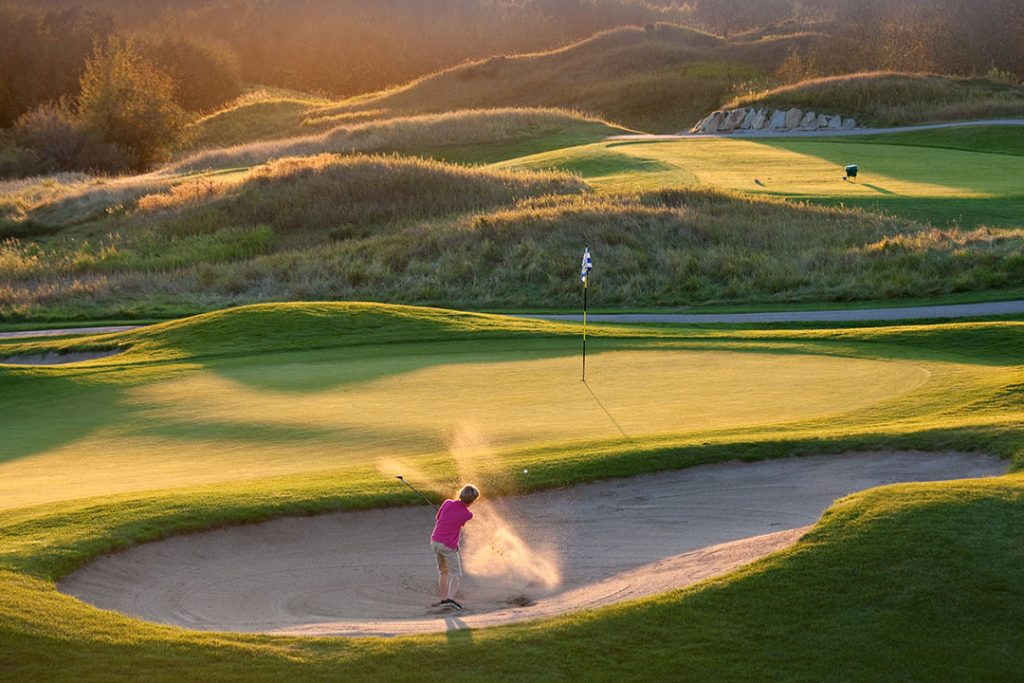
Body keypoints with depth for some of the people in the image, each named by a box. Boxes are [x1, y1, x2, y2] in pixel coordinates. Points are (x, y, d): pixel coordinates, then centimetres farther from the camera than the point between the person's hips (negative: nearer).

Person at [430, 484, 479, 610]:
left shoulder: (448, 503, -2)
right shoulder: (468, 515, -9)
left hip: (435, 541, 5)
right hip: (449, 546, -5)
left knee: (443, 571, 20)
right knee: (456, 574, 2)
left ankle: (444, 599, 17)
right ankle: (450, 599, -18)